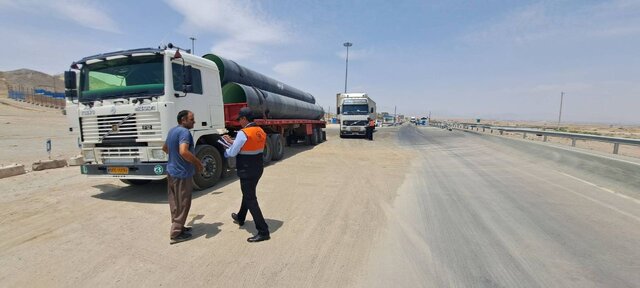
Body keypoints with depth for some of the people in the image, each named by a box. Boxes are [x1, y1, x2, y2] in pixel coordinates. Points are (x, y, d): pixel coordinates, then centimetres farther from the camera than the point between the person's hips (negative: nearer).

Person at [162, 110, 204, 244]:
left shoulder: (172, 130, 11)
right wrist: (197, 163, -21)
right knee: (182, 204, 2)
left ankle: (178, 227, 31)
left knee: (175, 203, 18)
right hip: (182, 174, -10)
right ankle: (176, 234, 10)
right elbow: (183, 151, -34)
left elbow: (165, 148, 25)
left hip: (171, 171, 10)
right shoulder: (184, 132, -20)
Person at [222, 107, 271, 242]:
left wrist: (226, 151, 8)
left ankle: (263, 231, 2)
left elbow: (232, 153, -14)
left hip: (247, 171, -8)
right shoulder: (260, 131, 4)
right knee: (248, 194, 26)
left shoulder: (243, 133, -20)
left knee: (251, 200, -1)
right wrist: (232, 141, 19)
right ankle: (240, 218, 49)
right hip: (258, 169, 9)